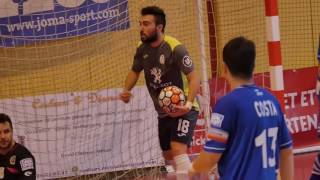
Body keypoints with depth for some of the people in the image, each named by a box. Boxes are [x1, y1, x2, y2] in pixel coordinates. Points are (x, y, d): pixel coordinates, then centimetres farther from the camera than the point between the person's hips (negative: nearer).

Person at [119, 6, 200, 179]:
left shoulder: (175, 48, -22)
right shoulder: (142, 49, -2)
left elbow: (194, 78, -22)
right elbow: (134, 71, 17)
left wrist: (188, 104, -37)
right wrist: (126, 90, -3)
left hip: (183, 109, -8)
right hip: (164, 113, 8)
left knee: (178, 150, -24)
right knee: (168, 156, 16)